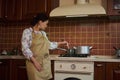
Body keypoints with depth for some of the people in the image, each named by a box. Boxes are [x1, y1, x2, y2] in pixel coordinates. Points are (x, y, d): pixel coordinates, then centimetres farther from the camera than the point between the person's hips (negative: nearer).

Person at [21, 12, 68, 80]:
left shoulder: (43, 33, 12)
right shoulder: (27, 31, -6)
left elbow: (48, 45, 27)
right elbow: (25, 49, -12)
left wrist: (61, 43, 29)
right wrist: (34, 61, -20)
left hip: (46, 63, 6)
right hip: (34, 63, -6)